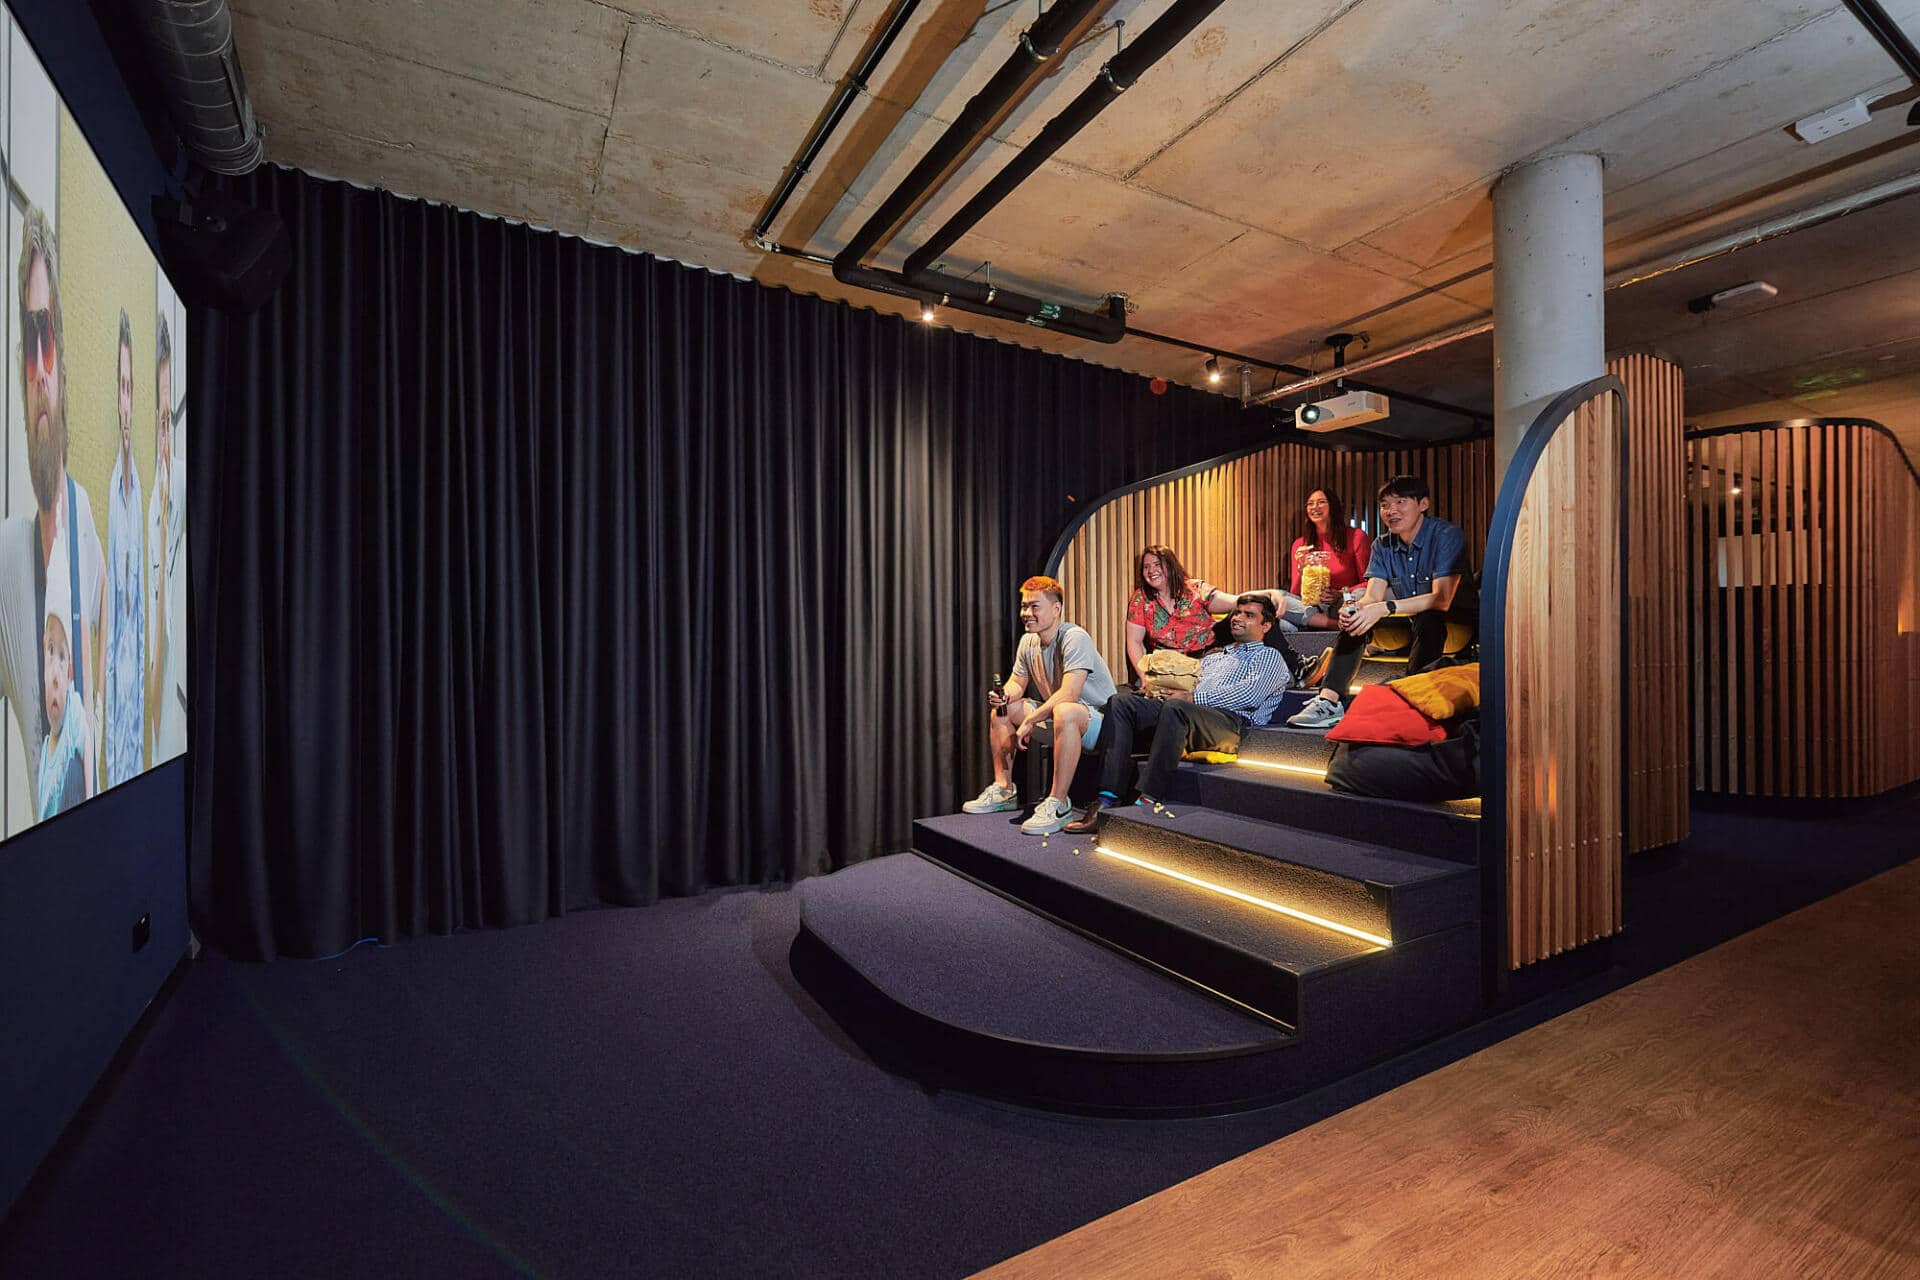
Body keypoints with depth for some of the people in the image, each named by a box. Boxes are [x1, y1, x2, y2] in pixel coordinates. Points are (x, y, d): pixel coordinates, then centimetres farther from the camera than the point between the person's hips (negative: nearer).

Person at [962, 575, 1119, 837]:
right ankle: (1004, 789, 10)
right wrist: (1005, 694, -9)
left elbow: (1068, 694, -30)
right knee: (1000, 710, 7)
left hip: (1096, 719, -9)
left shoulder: (1075, 638, -21)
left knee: (1064, 712, -41)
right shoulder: (1028, 642, 5)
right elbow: (1017, 683, 16)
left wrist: (1029, 721, -26)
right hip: (1055, 715, 9)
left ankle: (1058, 803, -33)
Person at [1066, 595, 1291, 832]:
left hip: (1230, 719, -6)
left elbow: (1250, 694, -4)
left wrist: (1193, 697, -9)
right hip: (1189, 712, 7)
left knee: (1175, 708, -39)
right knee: (1121, 702, -17)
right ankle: (1108, 799, -28)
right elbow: (1185, 688, 29)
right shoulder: (1214, 656, 38)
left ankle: (1149, 802, -40)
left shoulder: (1269, 656, 17)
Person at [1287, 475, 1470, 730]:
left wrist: (1385, 608, -41)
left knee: (1428, 618, -37)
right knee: (1356, 616, -16)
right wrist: (1355, 608, -34)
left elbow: (1442, 599, -29)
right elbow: (1372, 597, -8)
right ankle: (1329, 700, -27)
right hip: (1407, 623, 6)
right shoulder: (1383, 545, 1)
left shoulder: (1447, 534, -17)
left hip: (1453, 623, -6)